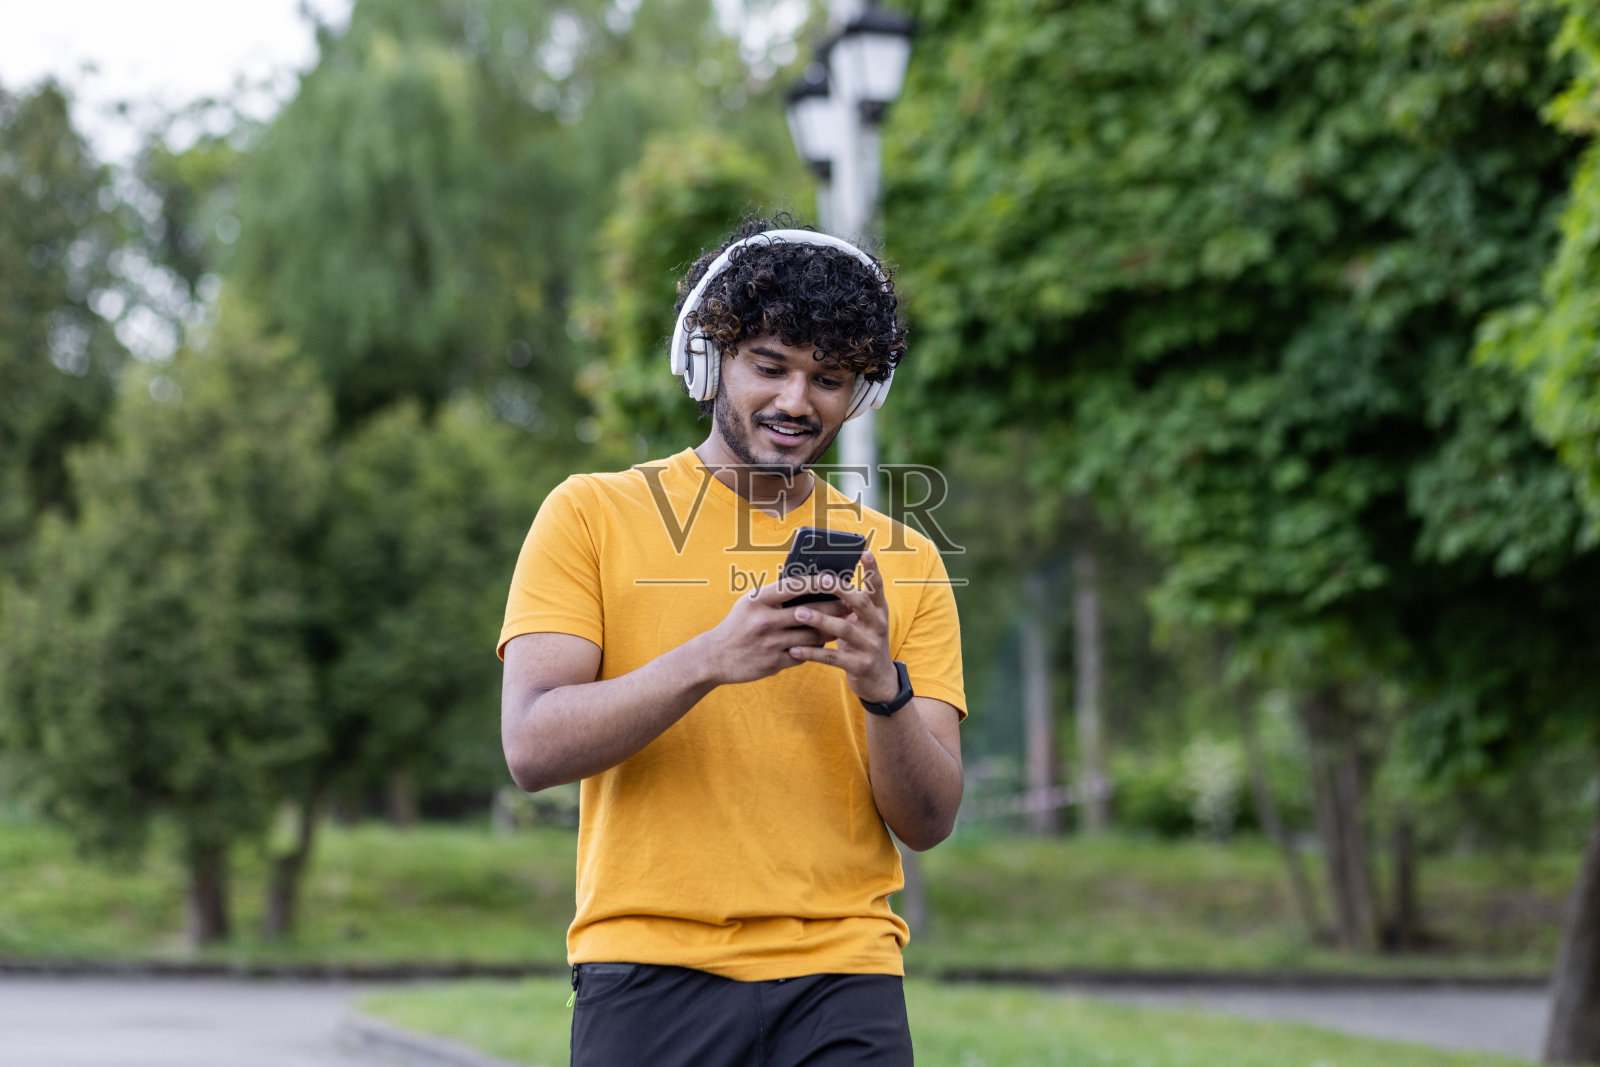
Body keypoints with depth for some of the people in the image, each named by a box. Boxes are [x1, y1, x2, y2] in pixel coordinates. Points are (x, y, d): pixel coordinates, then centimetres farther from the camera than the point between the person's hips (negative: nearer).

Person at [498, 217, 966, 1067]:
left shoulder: (904, 563, 11)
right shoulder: (592, 516, 5)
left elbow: (928, 822, 5)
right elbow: (532, 748, -7)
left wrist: (884, 688, -14)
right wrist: (708, 660, -20)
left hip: (841, 974, 2)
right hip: (650, 967, -1)